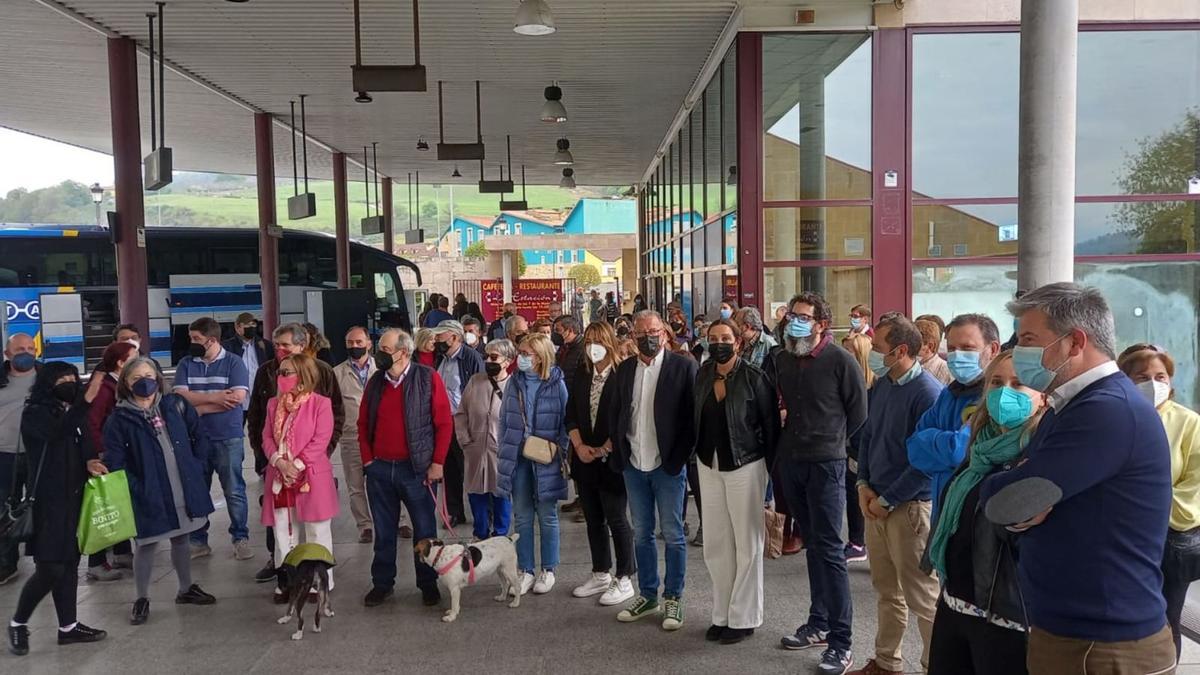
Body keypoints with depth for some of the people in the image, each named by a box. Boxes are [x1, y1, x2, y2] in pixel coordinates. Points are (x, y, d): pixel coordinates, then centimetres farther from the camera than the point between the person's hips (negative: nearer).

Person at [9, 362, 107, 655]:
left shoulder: (76, 414, 13)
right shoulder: (35, 414, -6)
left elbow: (86, 446, 8)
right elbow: (57, 432, -25)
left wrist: (91, 462, -13)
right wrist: (83, 403, -20)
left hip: (75, 498, 6)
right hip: (48, 501, -6)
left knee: (69, 564, 10)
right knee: (50, 569, -7)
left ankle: (68, 627, 20)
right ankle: (18, 623, 13)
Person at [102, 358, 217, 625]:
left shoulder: (176, 406, 1)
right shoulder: (120, 418, -8)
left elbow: (200, 437, 10)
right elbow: (115, 462, -11)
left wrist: (196, 466, 1)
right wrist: (138, 490, -16)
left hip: (184, 490, 4)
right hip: (148, 496, -4)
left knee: (181, 540, 18)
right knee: (146, 546, 6)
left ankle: (186, 589, 34)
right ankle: (142, 599, 22)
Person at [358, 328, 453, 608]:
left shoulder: (428, 378, -7)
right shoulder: (375, 382, 6)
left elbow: (444, 423, -6)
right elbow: (363, 424, 13)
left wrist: (437, 463, -9)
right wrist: (367, 459, 4)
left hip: (417, 469, -3)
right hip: (379, 469, 4)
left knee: (424, 530, 7)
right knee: (384, 531, 13)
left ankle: (428, 584, 21)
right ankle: (382, 583, 26)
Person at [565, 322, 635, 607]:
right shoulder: (581, 377, 10)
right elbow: (571, 415, 10)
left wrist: (604, 450, -13)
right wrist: (579, 446, -4)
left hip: (612, 459, -6)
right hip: (585, 460, 6)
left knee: (616, 519, -1)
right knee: (593, 520, 13)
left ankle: (624, 580, 11)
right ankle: (600, 574, 25)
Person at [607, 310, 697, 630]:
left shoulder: (683, 366, -7)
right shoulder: (624, 370, 7)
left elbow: (693, 414, -8)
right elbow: (615, 414, 12)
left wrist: (679, 457, -11)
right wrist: (620, 452, 3)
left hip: (668, 465, -4)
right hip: (634, 465, 5)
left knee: (673, 535, 5)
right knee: (641, 534, 13)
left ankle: (674, 598, 17)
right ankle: (647, 595, 25)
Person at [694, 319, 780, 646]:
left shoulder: (754, 377, -11)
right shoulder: (703, 375, 4)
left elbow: (770, 425, -9)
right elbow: (698, 420, 10)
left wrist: (773, 469, -9)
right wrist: (698, 454, 6)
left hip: (745, 466, -5)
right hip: (709, 466, 5)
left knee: (747, 544, 5)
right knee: (716, 543, 11)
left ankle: (743, 617, 16)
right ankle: (722, 613, 23)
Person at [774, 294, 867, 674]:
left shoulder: (840, 360, -10)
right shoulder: (782, 360, 6)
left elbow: (858, 412, -2)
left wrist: (831, 442, 5)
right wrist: (789, 441, 12)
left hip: (825, 464, -6)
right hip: (790, 461, 6)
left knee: (829, 550, -4)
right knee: (811, 545, 15)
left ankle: (840, 642, 2)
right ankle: (818, 624, 26)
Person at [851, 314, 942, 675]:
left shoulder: (928, 393, -17)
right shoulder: (879, 386, 7)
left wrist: (887, 500, -13)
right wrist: (864, 485, 3)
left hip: (910, 506, -8)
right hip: (876, 502, 8)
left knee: (922, 597, 2)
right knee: (886, 590, 19)